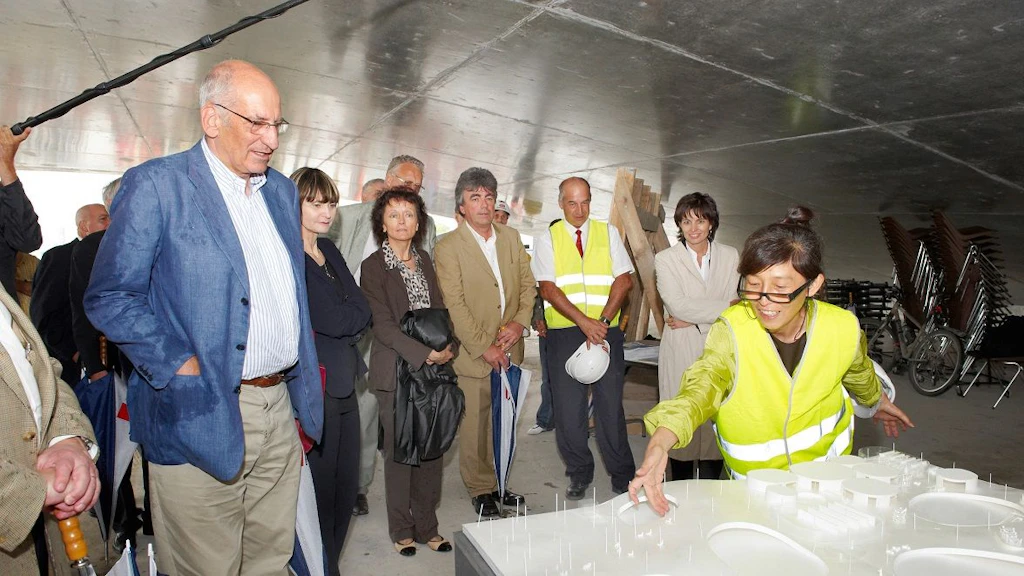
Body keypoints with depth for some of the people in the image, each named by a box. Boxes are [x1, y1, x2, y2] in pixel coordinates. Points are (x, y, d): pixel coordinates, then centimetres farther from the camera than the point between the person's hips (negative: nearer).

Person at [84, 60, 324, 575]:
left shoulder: (282, 191, 13)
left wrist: (304, 386, 13)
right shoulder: (155, 185, -7)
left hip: (280, 410, 6)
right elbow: (109, 297, -9)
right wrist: (183, 369, -16)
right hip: (202, 417, -5)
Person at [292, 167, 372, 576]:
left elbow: (363, 309, 8)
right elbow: (333, 321, -17)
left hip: (343, 382, 8)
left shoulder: (329, 250, 14)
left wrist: (343, 318, -9)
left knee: (346, 485, 16)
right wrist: (352, 315, 1)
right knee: (321, 488, 4)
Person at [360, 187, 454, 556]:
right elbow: (382, 325, -11)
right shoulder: (373, 266, -4)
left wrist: (448, 346, -1)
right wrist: (426, 354, -16)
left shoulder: (424, 259, 12)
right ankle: (402, 530, 21)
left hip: (433, 368, 5)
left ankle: (427, 526, 22)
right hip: (396, 372, -4)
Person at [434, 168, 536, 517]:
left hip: (510, 349, 5)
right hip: (472, 354, -5)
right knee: (474, 426, 3)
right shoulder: (448, 248, -7)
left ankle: (498, 482, 30)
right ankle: (481, 490, 21)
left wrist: (521, 321, -5)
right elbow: (454, 305, -12)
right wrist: (483, 347, -15)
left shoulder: (511, 238, 10)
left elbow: (527, 284, 12)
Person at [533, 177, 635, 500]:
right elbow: (548, 289, -4)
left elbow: (624, 280, 3)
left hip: (605, 330, 0)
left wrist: (602, 321, -9)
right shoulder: (547, 240, 6)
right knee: (567, 407, 4)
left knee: (610, 403, 2)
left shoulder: (608, 234, 10)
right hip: (564, 332, 0)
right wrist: (584, 322, -14)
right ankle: (579, 474, 21)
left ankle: (622, 476, 17)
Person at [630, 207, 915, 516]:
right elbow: (702, 386, -38)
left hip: (826, 473, 1)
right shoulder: (731, 330, -22)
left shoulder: (842, 329, -12)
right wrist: (661, 441, -57)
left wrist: (878, 402, 33)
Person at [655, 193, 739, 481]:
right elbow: (677, 304, -11)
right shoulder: (665, 259, 2)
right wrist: (725, 307, -10)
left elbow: (731, 304, 0)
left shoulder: (730, 256, 8)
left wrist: (691, 320, -11)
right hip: (681, 352, -1)